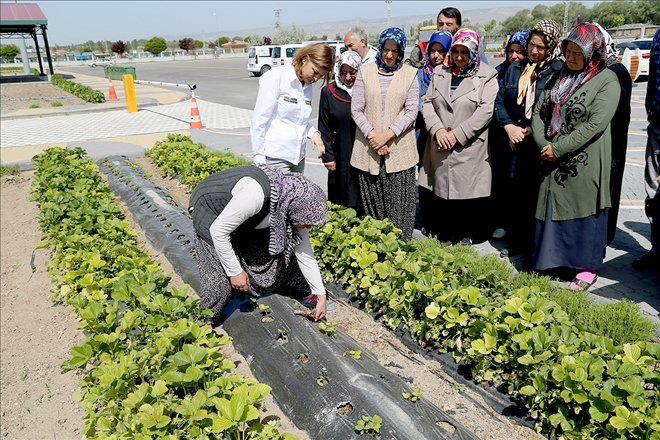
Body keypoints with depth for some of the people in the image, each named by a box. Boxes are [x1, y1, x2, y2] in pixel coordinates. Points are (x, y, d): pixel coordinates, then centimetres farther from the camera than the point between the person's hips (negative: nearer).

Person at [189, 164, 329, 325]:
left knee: (283, 251, 0)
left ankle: (304, 294, 23)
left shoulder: (295, 203, -19)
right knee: (222, 276, -16)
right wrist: (235, 271, -22)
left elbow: (304, 254, -8)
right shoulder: (256, 194, -42)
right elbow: (218, 230, -31)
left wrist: (321, 295, -3)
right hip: (209, 209, -6)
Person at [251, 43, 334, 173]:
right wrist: (259, 160, -11)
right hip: (275, 157, -7)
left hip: (298, 157, 7)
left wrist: (313, 132, 1)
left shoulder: (308, 86, 13)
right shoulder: (275, 77, -7)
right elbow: (259, 121, -9)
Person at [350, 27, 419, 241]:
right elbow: (356, 110, 3)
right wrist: (372, 135, -10)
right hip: (369, 149, 1)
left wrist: (388, 135, -12)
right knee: (372, 206, 5)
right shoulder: (365, 72, 7)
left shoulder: (410, 74, 5)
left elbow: (411, 112, 0)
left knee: (399, 206, 0)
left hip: (399, 149, -1)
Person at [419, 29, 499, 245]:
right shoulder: (440, 73, 12)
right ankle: (440, 237, 24)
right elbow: (427, 103, 7)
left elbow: (486, 110, -9)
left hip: (469, 149, -3)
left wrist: (457, 134, -16)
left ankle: (465, 238, 19)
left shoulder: (487, 76, 1)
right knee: (435, 193, 7)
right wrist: (437, 129, -11)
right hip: (439, 148, 4)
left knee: (467, 194, 1)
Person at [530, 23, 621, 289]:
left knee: (584, 212, 4)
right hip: (552, 161, 5)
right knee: (550, 209, 11)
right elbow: (538, 112, 8)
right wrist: (544, 144, -8)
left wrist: (559, 148, -18)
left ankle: (587, 267, 18)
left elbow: (596, 123, -17)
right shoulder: (559, 78, 12)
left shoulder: (607, 80, -7)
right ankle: (548, 260, 25)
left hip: (584, 164, -5)